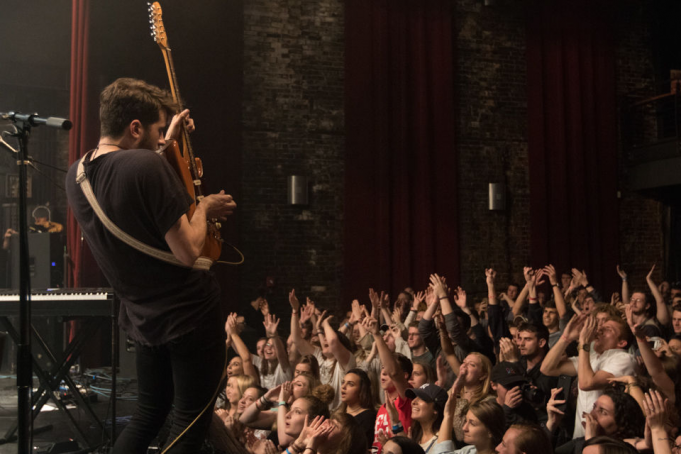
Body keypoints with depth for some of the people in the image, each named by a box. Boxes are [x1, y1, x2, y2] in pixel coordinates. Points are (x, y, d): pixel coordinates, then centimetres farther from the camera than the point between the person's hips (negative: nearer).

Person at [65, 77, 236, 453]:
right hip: (190, 319, -8)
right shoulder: (147, 166, -24)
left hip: (143, 320, 8)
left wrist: (165, 145, 22)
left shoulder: (76, 176, 1)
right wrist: (203, 206, -7)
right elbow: (188, 252, -24)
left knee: (148, 413, 25)